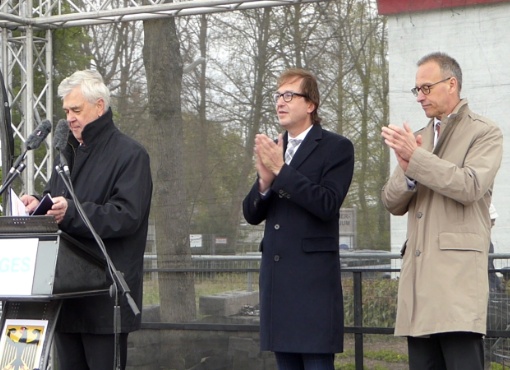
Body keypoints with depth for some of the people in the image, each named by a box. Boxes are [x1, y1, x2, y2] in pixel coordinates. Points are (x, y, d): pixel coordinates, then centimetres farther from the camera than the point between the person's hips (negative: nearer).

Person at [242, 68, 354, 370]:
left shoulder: (336, 147, -2)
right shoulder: (271, 150, 16)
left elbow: (328, 205, -15)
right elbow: (252, 214, 12)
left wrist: (281, 170, -18)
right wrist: (265, 181, -9)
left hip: (314, 278, -6)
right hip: (276, 276, 7)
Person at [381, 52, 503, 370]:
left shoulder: (485, 133, 3)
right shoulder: (418, 138, 22)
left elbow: (470, 186, -14)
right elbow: (393, 203, 16)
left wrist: (416, 158, -14)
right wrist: (407, 172, -5)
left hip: (458, 271, -6)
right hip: (419, 272, 6)